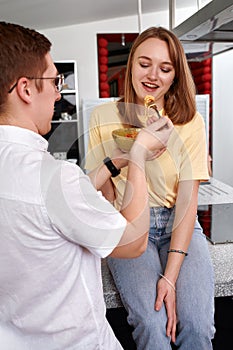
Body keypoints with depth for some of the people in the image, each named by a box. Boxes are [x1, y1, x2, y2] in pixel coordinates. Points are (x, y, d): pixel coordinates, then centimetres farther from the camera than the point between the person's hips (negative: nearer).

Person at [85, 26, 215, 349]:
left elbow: (188, 201, -8)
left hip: (179, 226, 1)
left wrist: (170, 276, -17)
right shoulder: (104, 116, -1)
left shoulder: (190, 122, -3)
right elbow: (104, 190, 4)